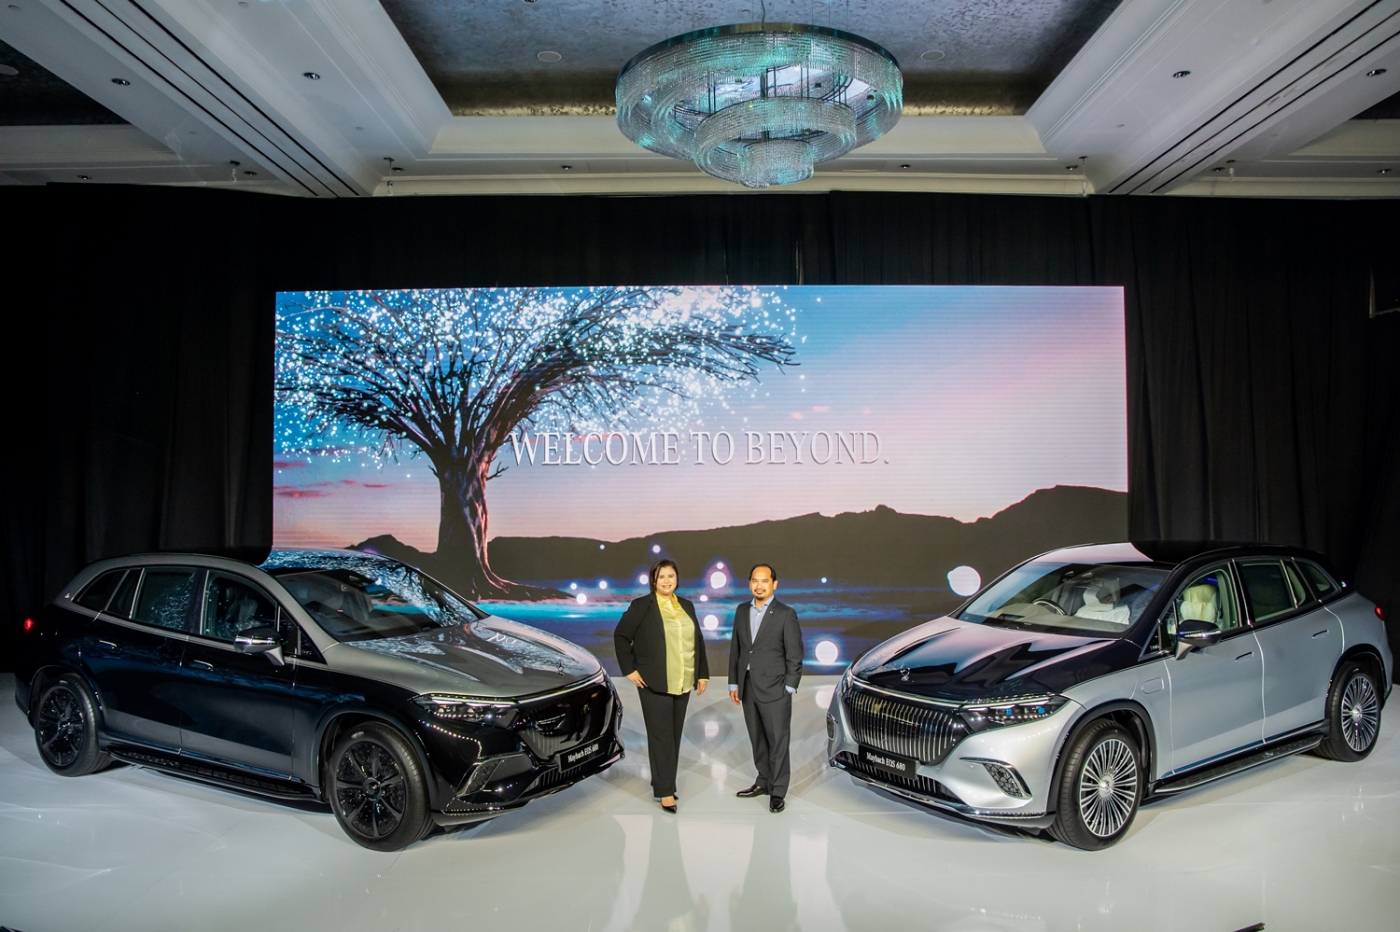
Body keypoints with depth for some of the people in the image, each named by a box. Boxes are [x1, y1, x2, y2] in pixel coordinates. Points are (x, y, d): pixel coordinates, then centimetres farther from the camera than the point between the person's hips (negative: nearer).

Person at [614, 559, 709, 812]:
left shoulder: (687, 606, 11)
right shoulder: (641, 606, -4)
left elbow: (698, 641, 14)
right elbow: (621, 636, -2)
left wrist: (702, 674, 11)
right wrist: (629, 669, -6)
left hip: (683, 684, 5)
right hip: (655, 684, -5)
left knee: (674, 735, 10)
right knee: (661, 736, -3)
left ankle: (662, 782, 22)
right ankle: (665, 791, 4)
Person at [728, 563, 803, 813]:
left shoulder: (786, 614, -7)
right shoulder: (742, 611, 8)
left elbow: (794, 654, -7)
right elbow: (735, 650, 11)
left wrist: (789, 688, -10)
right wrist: (734, 684, 9)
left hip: (774, 688, -5)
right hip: (748, 687, 5)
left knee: (778, 740, 1)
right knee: (757, 739, 14)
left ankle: (777, 792, 10)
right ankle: (764, 782, 27)